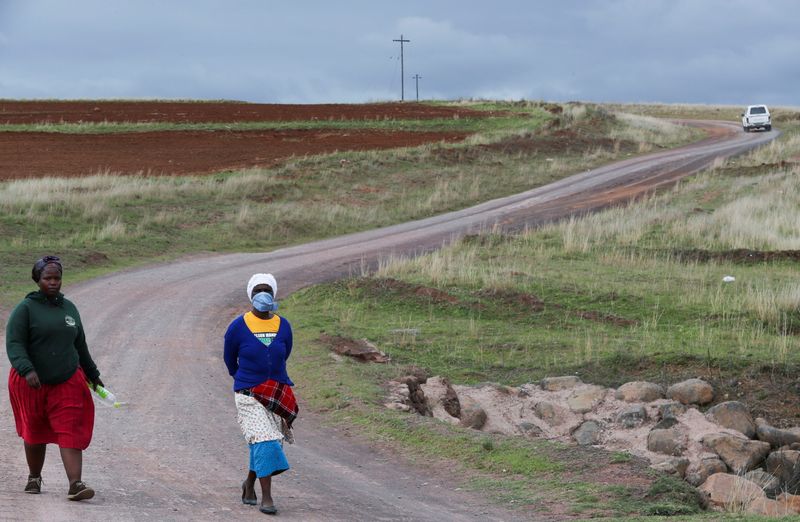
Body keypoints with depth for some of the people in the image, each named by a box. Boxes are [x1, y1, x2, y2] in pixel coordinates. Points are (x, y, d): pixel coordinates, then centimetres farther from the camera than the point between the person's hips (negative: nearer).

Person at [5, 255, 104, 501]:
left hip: (67, 382, 3)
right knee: (35, 433, 12)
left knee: (70, 433, -11)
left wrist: (92, 374, 26)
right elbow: (14, 344, -16)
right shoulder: (26, 309, -7)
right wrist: (27, 370, -31)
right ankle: (34, 478, 33)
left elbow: (80, 345, 21)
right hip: (31, 382, -3)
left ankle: (75, 485, -20)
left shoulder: (69, 308, 10)